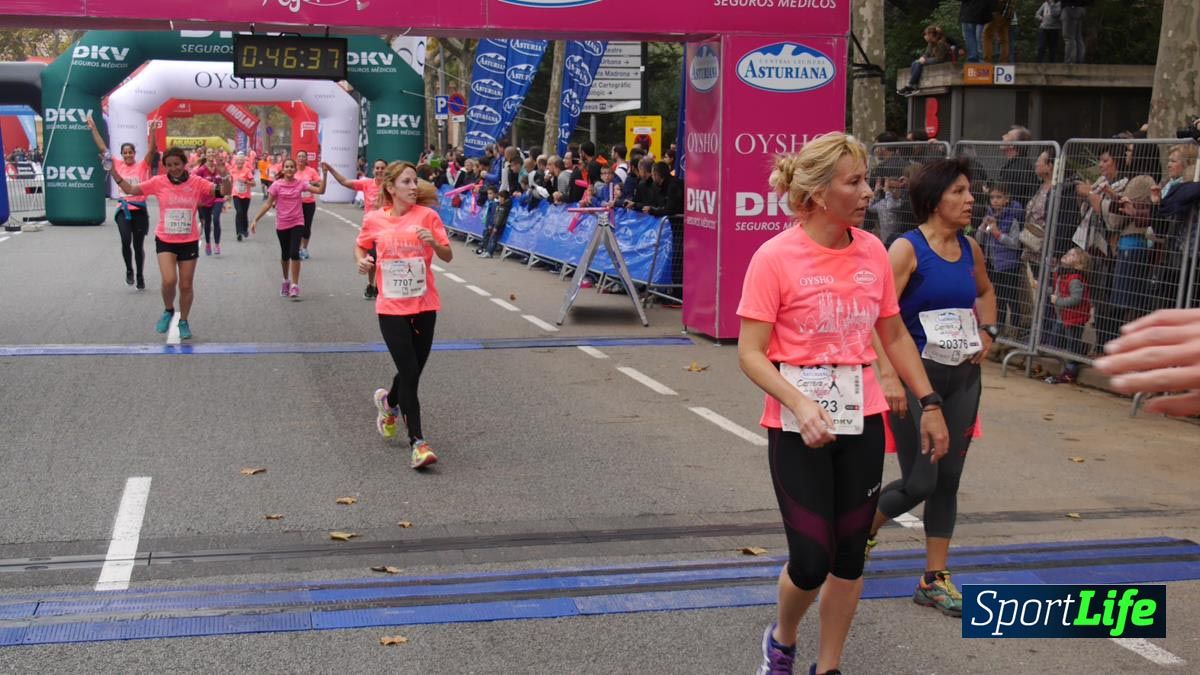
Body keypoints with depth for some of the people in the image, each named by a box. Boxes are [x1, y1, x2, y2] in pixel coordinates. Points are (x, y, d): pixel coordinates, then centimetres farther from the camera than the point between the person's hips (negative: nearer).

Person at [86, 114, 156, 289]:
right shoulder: (117, 166, 6)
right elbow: (103, 149, 4)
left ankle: (140, 276, 22)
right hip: (123, 209, 0)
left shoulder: (142, 166, 2)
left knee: (138, 245, 7)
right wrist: (93, 129, 0)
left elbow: (151, 150, -10)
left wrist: (152, 131, -22)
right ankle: (129, 270, 3)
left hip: (140, 209, 0)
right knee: (126, 240, -19)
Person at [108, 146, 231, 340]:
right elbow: (130, 189, 4)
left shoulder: (196, 183, -5)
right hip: (165, 241, 0)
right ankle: (168, 311, 13)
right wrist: (113, 172, -7)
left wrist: (224, 176, -28)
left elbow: (224, 192, -10)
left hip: (189, 242, 0)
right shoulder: (159, 183, -3)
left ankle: (183, 322, 30)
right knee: (169, 280, -18)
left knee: (186, 286, 8)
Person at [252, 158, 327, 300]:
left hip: (297, 223, -1)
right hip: (282, 224, 1)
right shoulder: (277, 185, -6)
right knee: (285, 255, 14)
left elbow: (320, 191, -8)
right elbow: (268, 204, -2)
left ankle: (295, 286, -9)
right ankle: (286, 281, 36)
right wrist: (256, 219, -7)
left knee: (294, 253, -15)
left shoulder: (300, 184, -3)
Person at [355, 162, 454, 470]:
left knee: (412, 371, 11)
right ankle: (417, 442, -4)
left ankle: (389, 401, 45)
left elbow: (448, 257, -3)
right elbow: (360, 248, 17)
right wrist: (362, 261, -5)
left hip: (424, 305, 2)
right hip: (391, 307, -2)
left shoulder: (427, 215, -2)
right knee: (410, 373, -10)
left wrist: (433, 242, -23)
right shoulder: (374, 220, -1)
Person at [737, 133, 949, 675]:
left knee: (850, 555, 10)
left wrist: (929, 404, 11)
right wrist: (800, 405, -28)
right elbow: (750, 354, -14)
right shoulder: (775, 257, -14)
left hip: (862, 421, 5)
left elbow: (894, 335, 14)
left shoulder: (872, 251, 2)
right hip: (798, 427, -5)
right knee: (811, 562, -3)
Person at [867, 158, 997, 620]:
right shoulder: (908, 249, -13)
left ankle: (935, 580, 18)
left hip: (963, 378, 6)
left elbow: (985, 292, 28)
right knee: (919, 482, -4)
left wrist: (986, 330, 11)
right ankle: (863, 526, 26)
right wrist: (888, 375, -29)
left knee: (948, 480, 8)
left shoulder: (970, 249, 7)